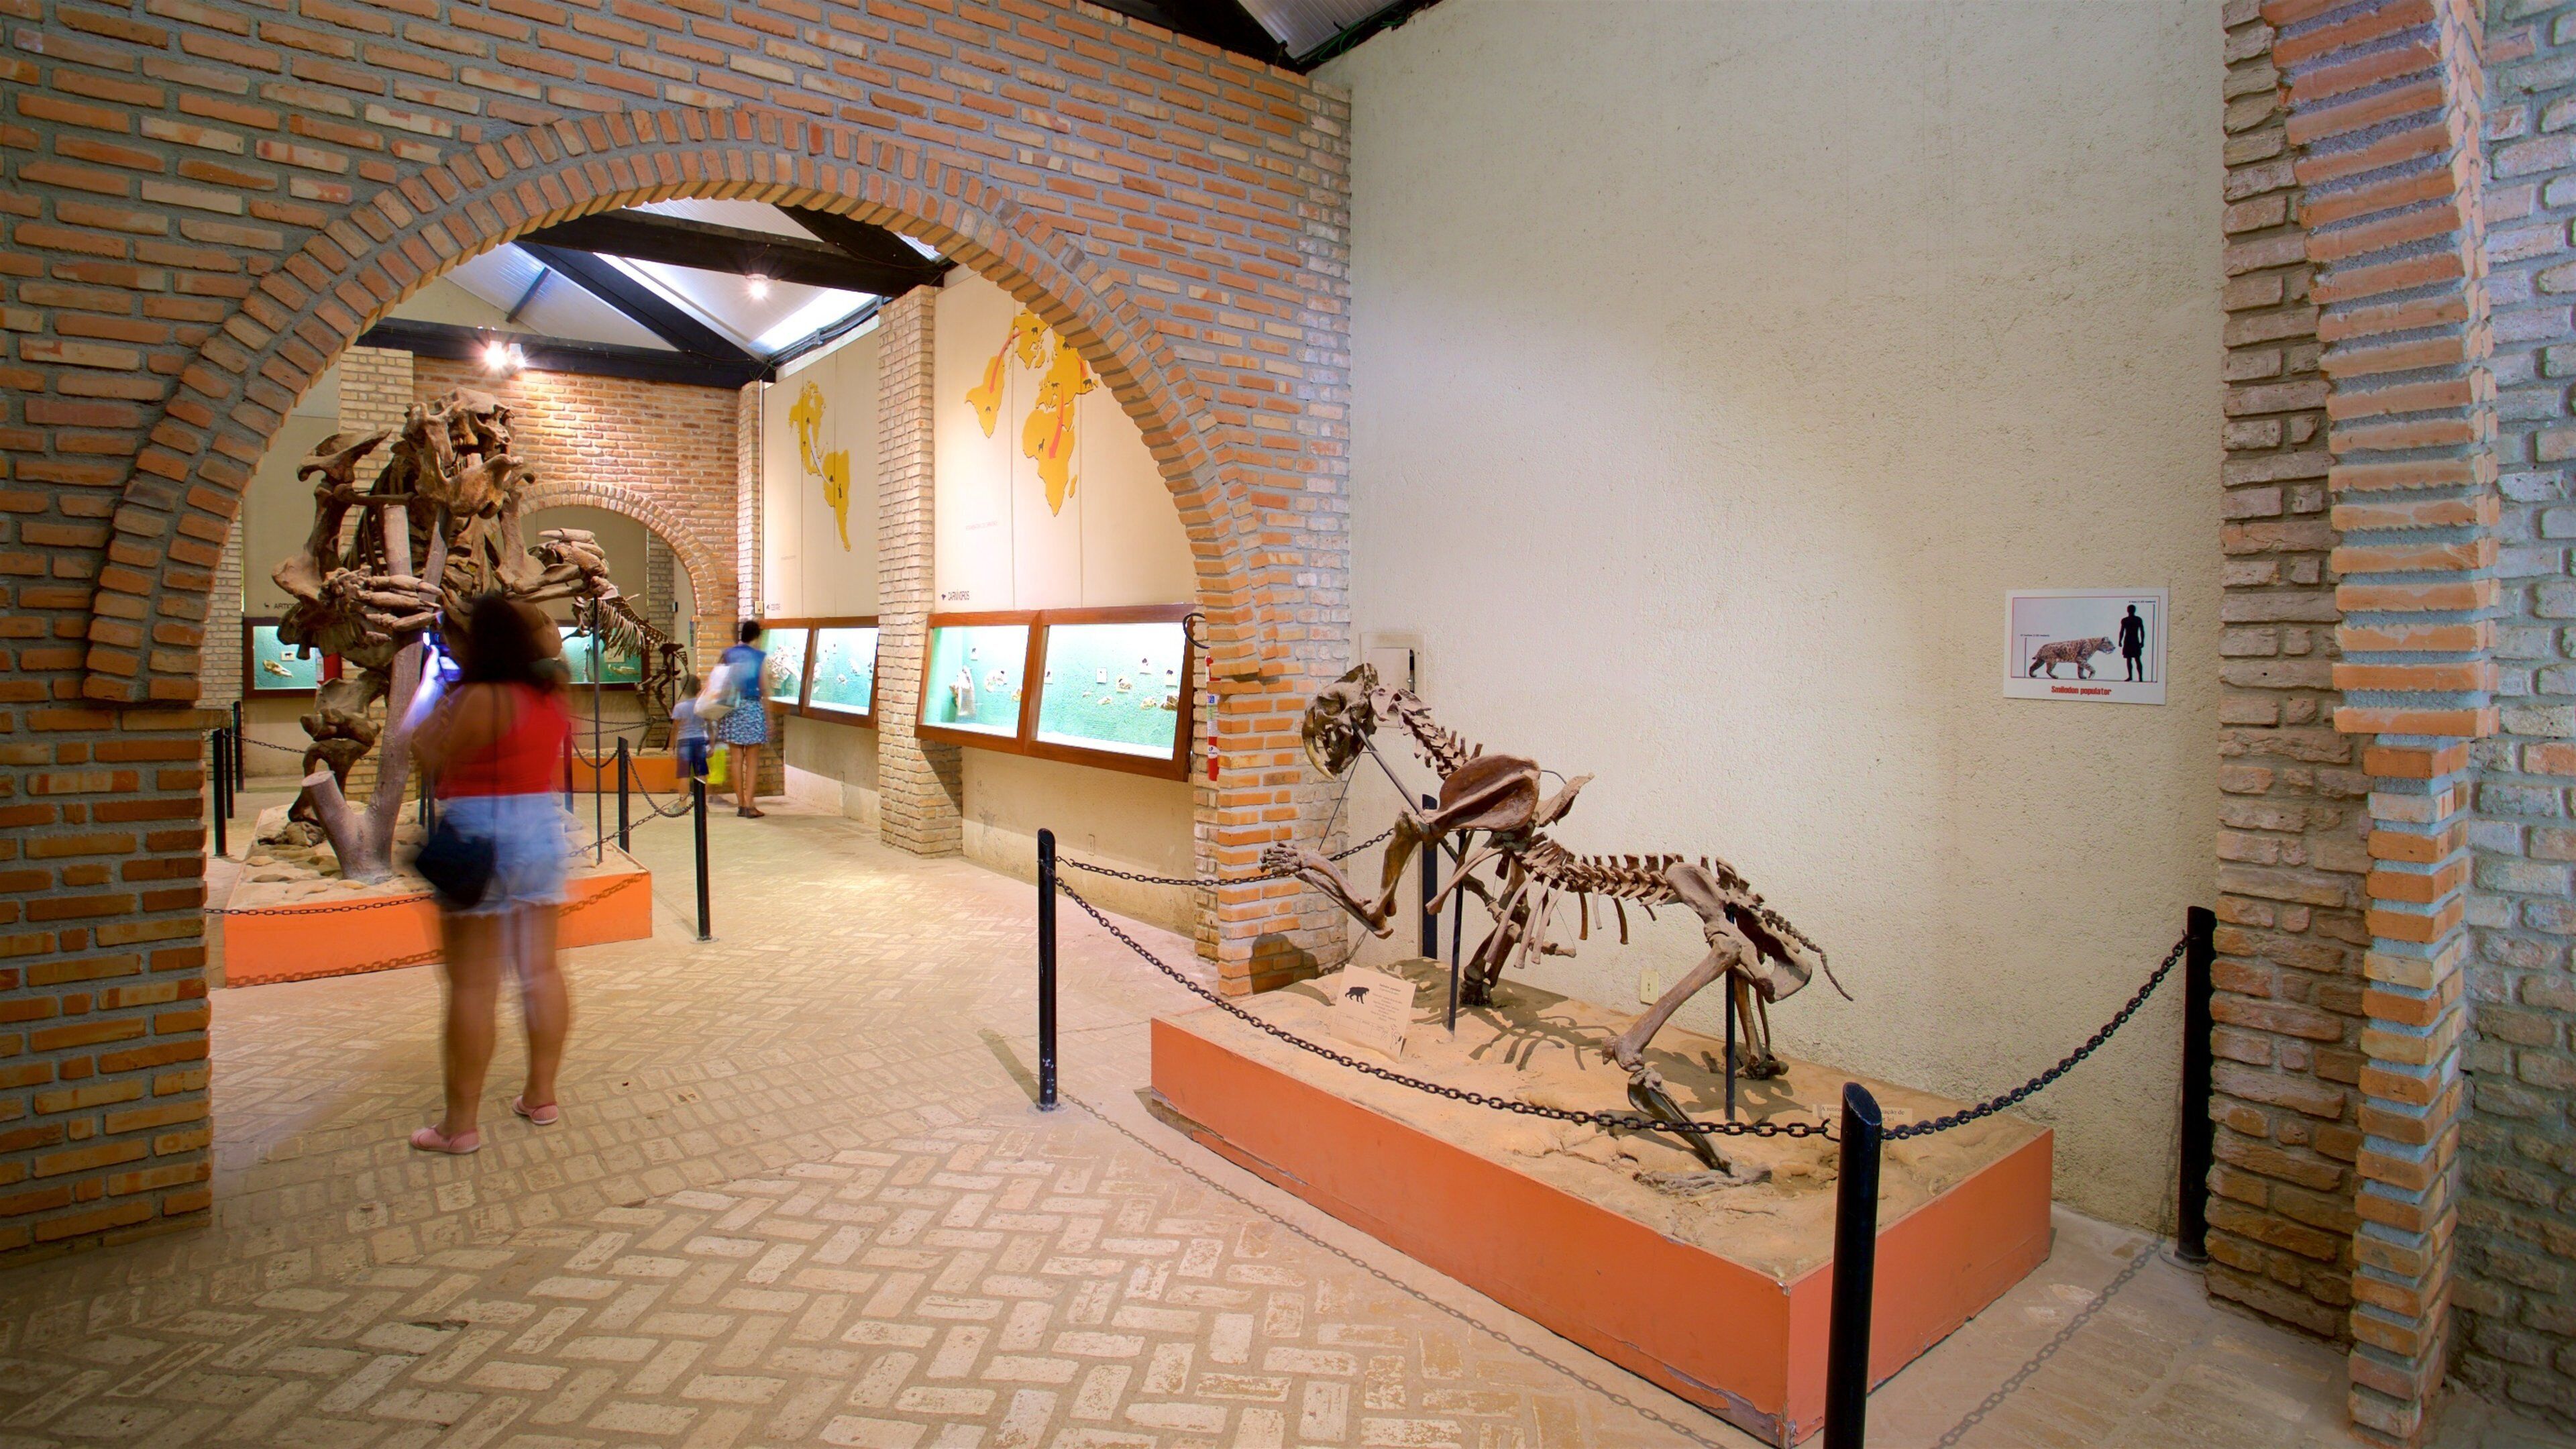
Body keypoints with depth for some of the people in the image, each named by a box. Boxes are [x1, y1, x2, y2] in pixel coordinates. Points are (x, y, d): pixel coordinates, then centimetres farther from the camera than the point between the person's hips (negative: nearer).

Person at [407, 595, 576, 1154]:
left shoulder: (479, 699, -15)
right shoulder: (549, 697, 6)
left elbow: (440, 769, -9)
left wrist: (424, 730, 7)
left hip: (481, 841, -7)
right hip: (544, 830, 7)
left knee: (473, 986, 0)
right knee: (541, 970, 11)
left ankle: (462, 1123, 8)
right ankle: (542, 1096, 21)